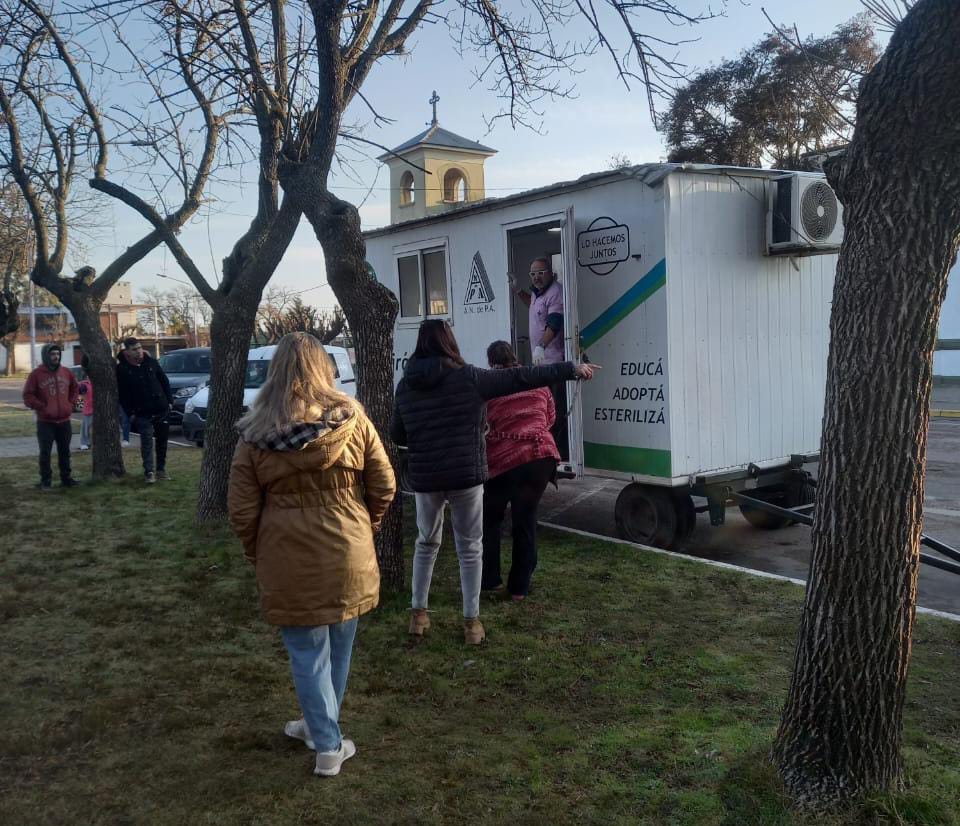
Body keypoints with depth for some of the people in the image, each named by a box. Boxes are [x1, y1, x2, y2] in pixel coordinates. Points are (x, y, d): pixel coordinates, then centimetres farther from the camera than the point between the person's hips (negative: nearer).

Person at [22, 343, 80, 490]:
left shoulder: (66, 372, 6)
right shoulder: (36, 374, -8)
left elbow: (75, 389, 20)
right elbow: (28, 396, -7)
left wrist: (71, 404, 8)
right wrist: (42, 407, -13)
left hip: (64, 420, 4)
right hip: (45, 421, -4)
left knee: (65, 451, 13)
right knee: (45, 452, -3)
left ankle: (66, 478, 23)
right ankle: (46, 481, 5)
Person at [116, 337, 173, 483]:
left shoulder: (151, 362, 2)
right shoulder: (122, 369, -7)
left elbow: (164, 381, 9)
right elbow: (122, 393, -4)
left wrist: (169, 400, 4)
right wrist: (130, 412, -8)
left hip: (161, 409, 3)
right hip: (142, 413, -3)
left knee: (162, 440, 10)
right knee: (147, 442, -10)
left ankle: (161, 468, 21)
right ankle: (149, 471, -7)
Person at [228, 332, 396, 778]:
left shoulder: (256, 435, -7)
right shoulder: (351, 418, -6)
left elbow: (242, 511, -4)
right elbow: (384, 486, -2)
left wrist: (258, 553, 12)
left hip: (289, 564, -1)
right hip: (348, 558, 2)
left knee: (308, 653, 12)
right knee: (338, 648, 19)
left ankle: (328, 745, 17)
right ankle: (321, 725, 37)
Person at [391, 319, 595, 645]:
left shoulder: (405, 385, 2)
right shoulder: (467, 377, -9)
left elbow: (397, 435, 10)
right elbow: (520, 378, -9)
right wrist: (570, 369, -4)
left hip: (424, 478, 3)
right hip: (466, 476, -3)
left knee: (427, 543, 22)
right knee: (470, 548, 11)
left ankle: (418, 614, 27)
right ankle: (471, 622, 16)